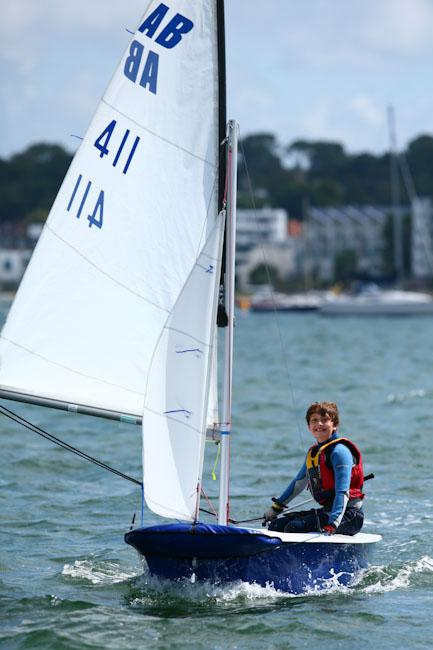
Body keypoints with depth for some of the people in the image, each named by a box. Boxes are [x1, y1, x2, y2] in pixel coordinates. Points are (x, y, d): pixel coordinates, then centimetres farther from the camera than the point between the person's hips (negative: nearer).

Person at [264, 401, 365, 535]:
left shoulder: (339, 451, -14)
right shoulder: (313, 452, 14)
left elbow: (343, 493, -22)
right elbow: (298, 483, 29)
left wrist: (332, 525, -33)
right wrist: (276, 508, 32)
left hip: (349, 515, -9)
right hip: (328, 510, 9)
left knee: (295, 527, -26)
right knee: (276, 525, 3)